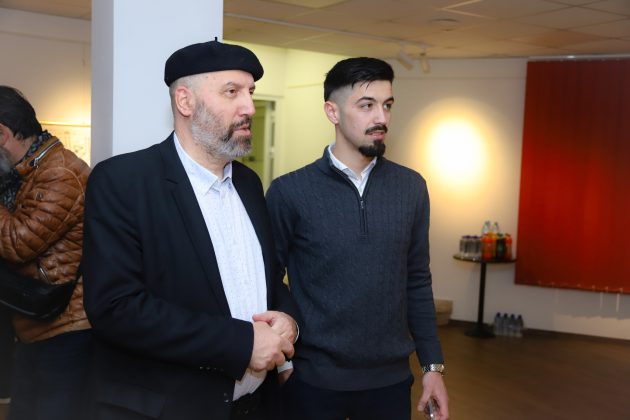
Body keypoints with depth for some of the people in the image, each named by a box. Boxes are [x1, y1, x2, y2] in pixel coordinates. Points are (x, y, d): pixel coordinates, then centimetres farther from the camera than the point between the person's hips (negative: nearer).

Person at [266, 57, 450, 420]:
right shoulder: (290, 191, -9)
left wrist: (433, 365, 5)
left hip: (390, 379, 3)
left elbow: (417, 283, 6)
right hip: (313, 379, -3)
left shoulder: (412, 188, 1)